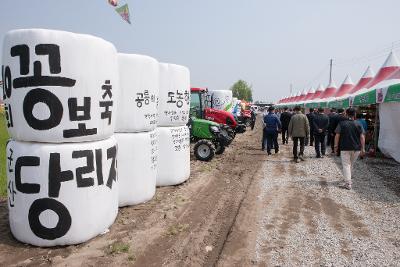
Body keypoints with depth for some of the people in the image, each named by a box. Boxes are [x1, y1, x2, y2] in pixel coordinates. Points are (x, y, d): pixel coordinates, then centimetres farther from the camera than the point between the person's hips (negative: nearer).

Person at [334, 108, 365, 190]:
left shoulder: (341, 124, -4)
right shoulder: (358, 124, 2)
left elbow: (337, 135, -9)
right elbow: (362, 137, -3)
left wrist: (336, 146, -1)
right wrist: (363, 148, 0)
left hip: (345, 148, -3)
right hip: (356, 148, 3)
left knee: (346, 165, 0)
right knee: (351, 165, 19)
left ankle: (348, 183, -7)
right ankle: (347, 179, 33)